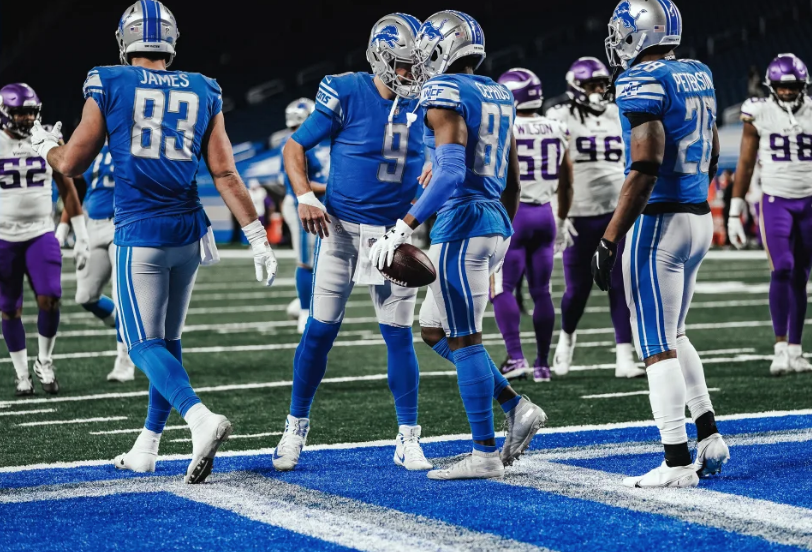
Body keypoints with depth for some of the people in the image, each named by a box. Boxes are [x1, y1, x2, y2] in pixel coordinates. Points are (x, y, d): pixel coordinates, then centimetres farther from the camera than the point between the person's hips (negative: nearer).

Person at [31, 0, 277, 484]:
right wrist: (257, 235, 5)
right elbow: (226, 174, 2)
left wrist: (45, 144, 25)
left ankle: (202, 419, -28)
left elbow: (72, 163, 3)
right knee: (168, 338, 17)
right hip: (188, 233, 4)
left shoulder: (109, 86, -2)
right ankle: (147, 447, 25)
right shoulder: (203, 92, 6)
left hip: (140, 235, -4)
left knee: (146, 344, -4)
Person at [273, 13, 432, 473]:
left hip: (396, 233, 2)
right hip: (343, 228, -2)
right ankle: (296, 428, 16)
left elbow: (430, 164, 15)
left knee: (400, 335, 2)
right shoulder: (347, 94, -10)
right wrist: (306, 197, -17)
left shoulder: (423, 103, 0)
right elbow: (296, 147, -3)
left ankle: (408, 439, 10)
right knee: (321, 331, 1)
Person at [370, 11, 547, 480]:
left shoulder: (445, 95, -10)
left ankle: (485, 455, 0)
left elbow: (452, 172, -22)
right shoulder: (499, 96, 17)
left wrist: (405, 228, -23)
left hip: (461, 225, -9)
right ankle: (518, 408, 10)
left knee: (465, 340, -3)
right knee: (436, 331, 17)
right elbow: (513, 183, 20)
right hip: (496, 225, 9)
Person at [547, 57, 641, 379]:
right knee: (578, 287, 3)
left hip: (619, 211, 3)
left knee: (621, 286, -3)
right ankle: (566, 336, 33)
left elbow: (630, 167, 17)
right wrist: (559, 217, -10)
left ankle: (624, 358, -2)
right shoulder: (562, 119, -3)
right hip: (580, 215, -3)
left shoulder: (617, 116, 11)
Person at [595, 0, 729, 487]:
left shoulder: (642, 82, -15)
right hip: (700, 218, 9)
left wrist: (611, 240, -19)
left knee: (658, 346, -3)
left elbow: (645, 168, -22)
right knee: (672, 334, 22)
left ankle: (678, 462, -2)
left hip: (659, 222, -9)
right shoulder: (698, 76, 11)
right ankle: (709, 436, 20)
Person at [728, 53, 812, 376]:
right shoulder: (759, 114, -2)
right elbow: (745, 165, 4)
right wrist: (735, 212, 3)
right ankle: (780, 348, -13)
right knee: (781, 270, -16)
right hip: (775, 202, -2)